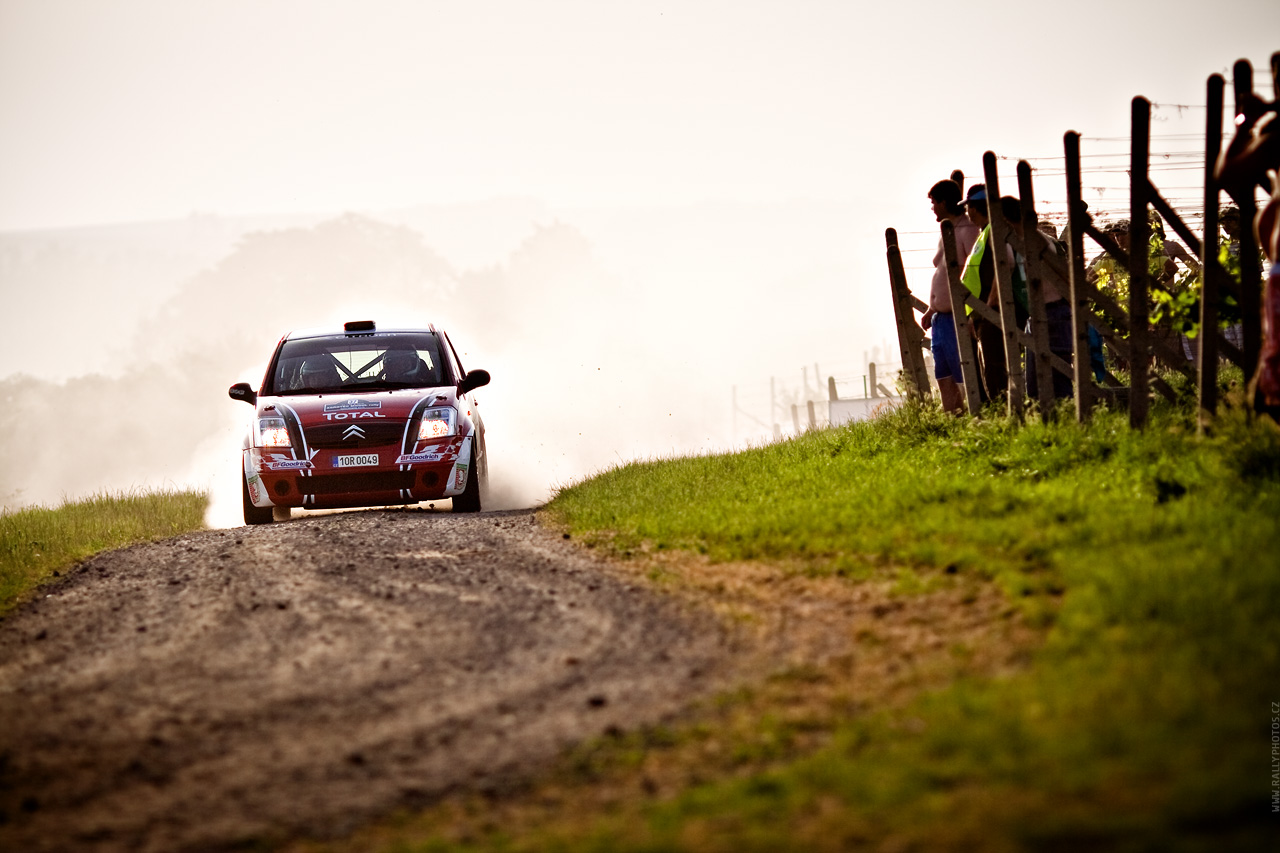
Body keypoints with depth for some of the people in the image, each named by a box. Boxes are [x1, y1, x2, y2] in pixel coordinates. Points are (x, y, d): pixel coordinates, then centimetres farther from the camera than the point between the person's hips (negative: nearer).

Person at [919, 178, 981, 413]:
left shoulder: (968, 231, -12)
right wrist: (931, 311, 19)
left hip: (959, 319, -9)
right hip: (941, 319, 9)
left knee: (964, 379, -9)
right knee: (944, 379, 9)